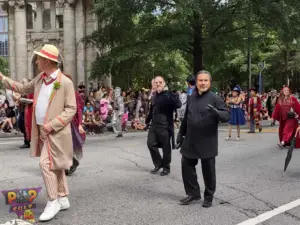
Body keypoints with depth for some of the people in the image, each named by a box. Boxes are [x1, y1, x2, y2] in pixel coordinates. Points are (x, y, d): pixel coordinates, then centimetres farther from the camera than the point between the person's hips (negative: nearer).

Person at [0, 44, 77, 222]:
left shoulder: (65, 82, -14)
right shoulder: (39, 79, 9)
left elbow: (71, 109, -15)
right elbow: (23, 89, 25)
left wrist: (52, 125, -21)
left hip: (55, 132, -8)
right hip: (41, 130, 8)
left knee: (46, 164, -11)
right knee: (55, 166, 13)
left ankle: (53, 202, 2)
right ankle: (63, 199, 24)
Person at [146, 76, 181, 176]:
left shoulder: (168, 95, -11)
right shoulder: (154, 96, 10)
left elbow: (178, 105, -27)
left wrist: (173, 95, -38)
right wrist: (148, 120, 23)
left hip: (165, 125, -6)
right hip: (154, 125, 6)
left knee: (166, 147, 4)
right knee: (151, 143, 7)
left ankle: (166, 167, 20)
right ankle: (158, 163, 25)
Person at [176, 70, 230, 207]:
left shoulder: (214, 98, -8)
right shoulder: (191, 98, 8)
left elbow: (227, 116, -13)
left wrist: (216, 112, -33)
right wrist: (181, 133, 18)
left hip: (207, 142, -5)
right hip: (190, 141, 5)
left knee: (208, 171, 7)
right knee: (187, 166, 9)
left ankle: (209, 197, 25)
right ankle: (193, 194, 26)